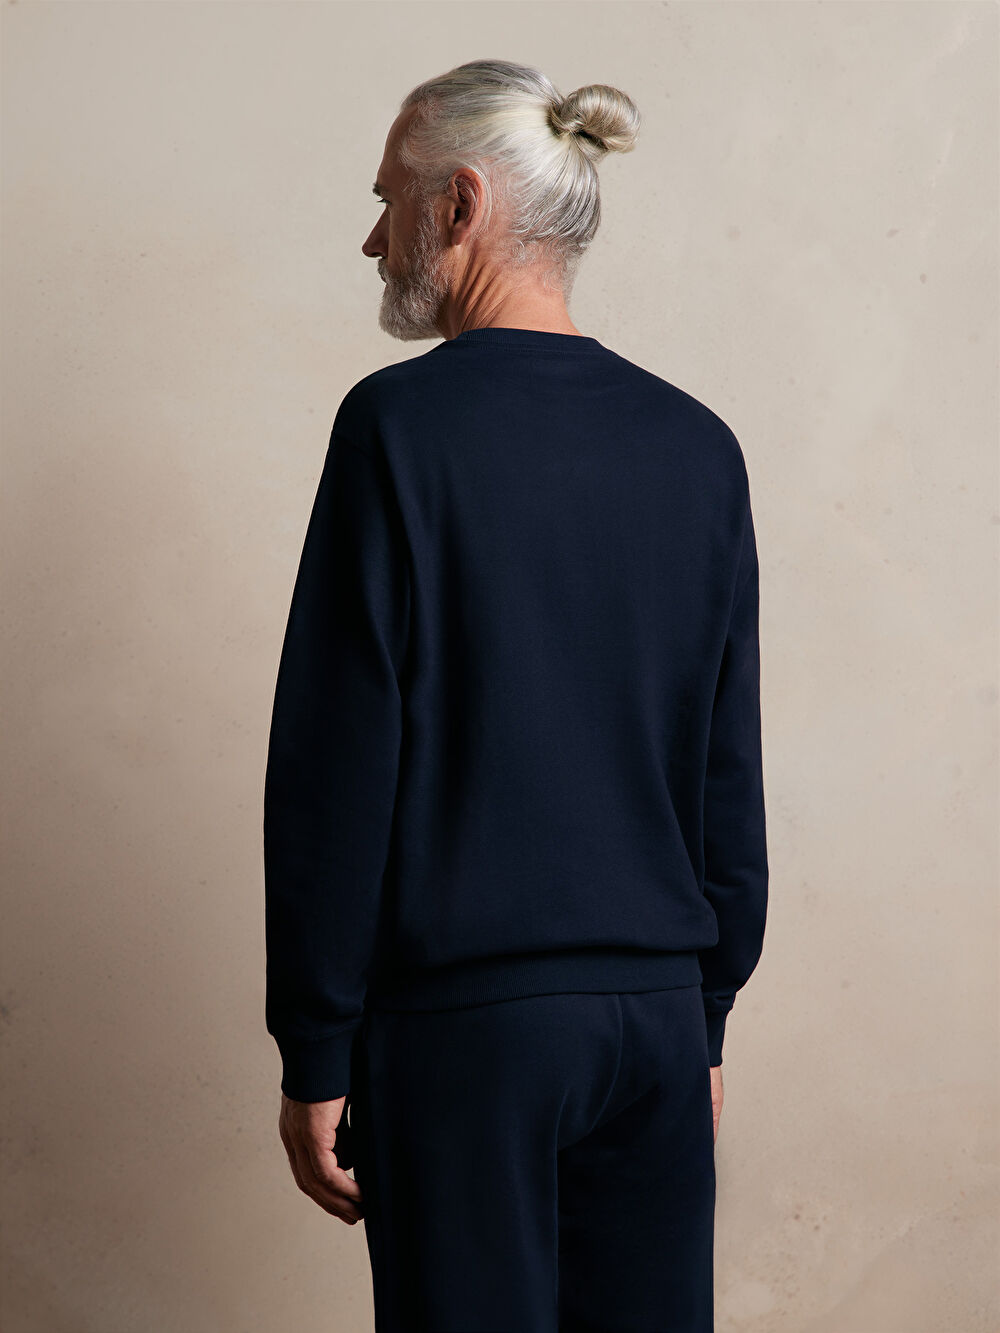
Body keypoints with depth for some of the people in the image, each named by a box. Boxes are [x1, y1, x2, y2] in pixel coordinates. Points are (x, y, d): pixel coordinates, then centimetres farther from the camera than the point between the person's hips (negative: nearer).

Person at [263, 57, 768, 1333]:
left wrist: (314, 1053, -5)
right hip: (655, 1015, 5)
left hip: (462, 1021, -5)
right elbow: (730, 780, 9)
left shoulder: (403, 423, -9)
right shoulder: (699, 445, 6)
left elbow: (338, 760, -11)